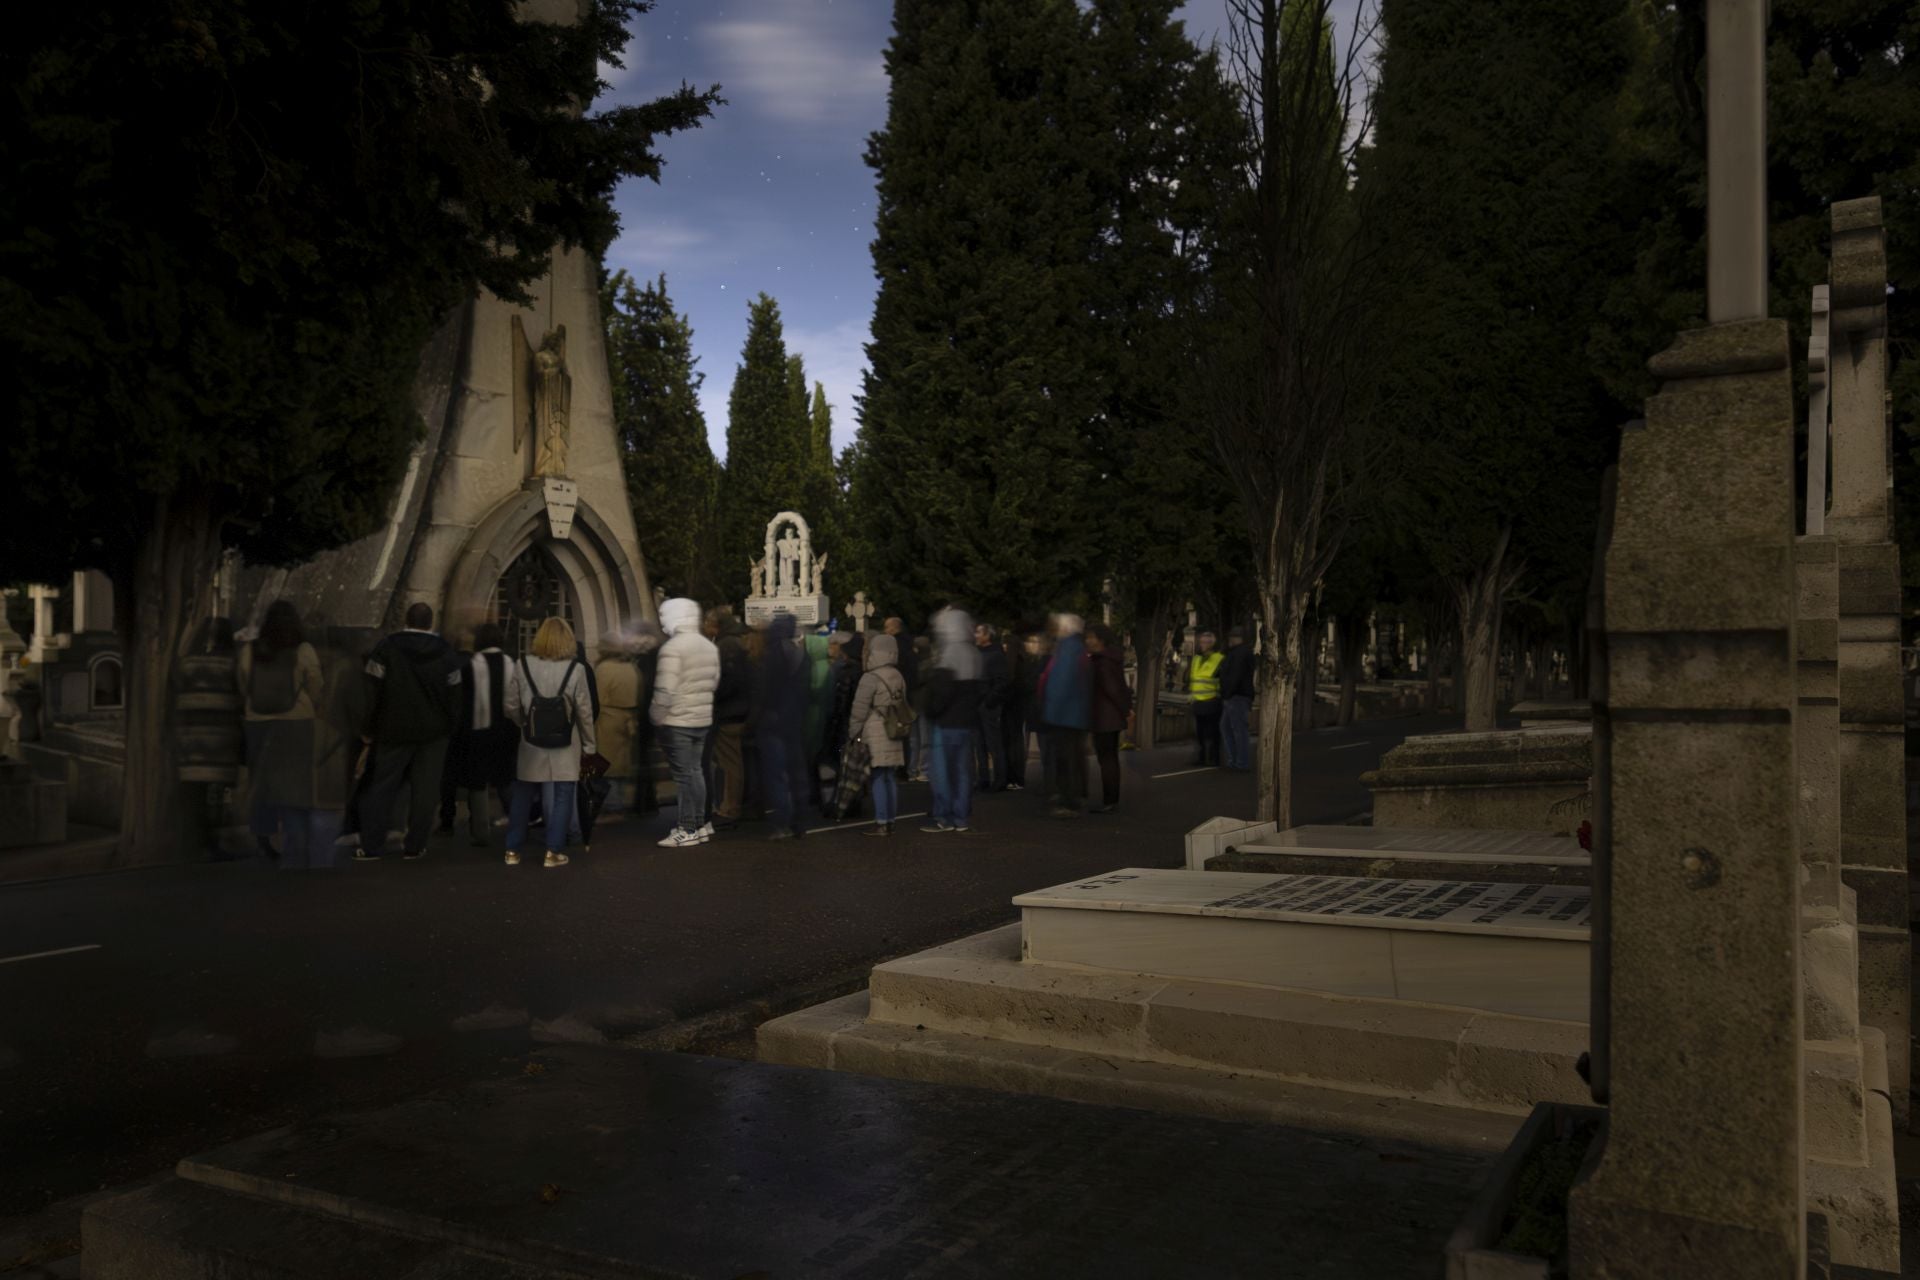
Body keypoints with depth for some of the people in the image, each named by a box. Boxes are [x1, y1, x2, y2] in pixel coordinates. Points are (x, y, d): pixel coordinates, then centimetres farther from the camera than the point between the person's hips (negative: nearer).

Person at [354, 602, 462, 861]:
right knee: (424, 790, 6)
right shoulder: (445, 653, 3)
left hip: (394, 730, -1)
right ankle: (414, 846, 6)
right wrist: (449, 727, 12)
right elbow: (454, 696, 4)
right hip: (433, 733, 1)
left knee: (380, 788, 6)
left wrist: (369, 729, 0)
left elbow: (372, 691, -6)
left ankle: (371, 846, 4)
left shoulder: (386, 648, -5)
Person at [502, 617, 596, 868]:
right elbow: (585, 711, -5)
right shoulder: (576, 669, -9)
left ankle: (513, 850, 20)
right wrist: (589, 745, 5)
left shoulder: (522, 665, -5)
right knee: (562, 798, 6)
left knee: (522, 797, 14)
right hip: (565, 746, -2)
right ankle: (554, 851, 6)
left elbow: (511, 707, -1)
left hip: (530, 744, 2)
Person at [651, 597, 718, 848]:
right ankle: (700, 824, 20)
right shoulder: (709, 646, 8)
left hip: (677, 722, -7)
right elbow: (714, 682, 13)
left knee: (683, 775, -2)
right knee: (695, 771, 15)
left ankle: (687, 830, 3)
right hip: (703, 719, 7)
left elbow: (665, 690, -20)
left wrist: (656, 716, -8)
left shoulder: (672, 648, -16)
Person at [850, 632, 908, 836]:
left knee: (878, 778, -4)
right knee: (891, 777, 11)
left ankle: (881, 823, -3)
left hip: (875, 736, -7)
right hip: (894, 735, 7)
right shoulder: (899, 677, 9)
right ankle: (890, 821, 16)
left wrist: (854, 733, -2)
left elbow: (859, 711, -11)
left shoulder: (871, 678, -12)